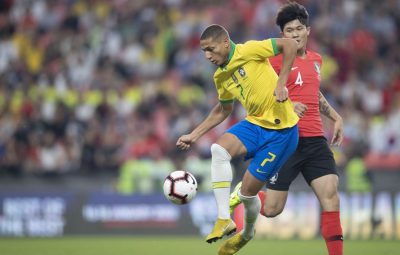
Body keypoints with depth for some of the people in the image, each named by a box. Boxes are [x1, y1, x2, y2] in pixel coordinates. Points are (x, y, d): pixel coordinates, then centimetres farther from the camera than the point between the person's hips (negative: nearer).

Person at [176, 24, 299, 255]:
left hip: (281, 129, -7)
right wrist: (195, 134, 19)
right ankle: (224, 219, -20)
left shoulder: (248, 51, -14)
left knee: (249, 189, -4)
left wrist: (281, 83, -24)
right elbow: (224, 109, 25)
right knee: (219, 149, -22)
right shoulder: (220, 77, 9)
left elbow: (290, 44, -18)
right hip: (255, 123, 7)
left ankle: (248, 232, 30)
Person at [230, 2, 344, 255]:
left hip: (315, 140, 5)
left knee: (330, 194, -13)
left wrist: (336, 117, 22)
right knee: (272, 208, -2)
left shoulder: (316, 59, 15)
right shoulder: (276, 60, -6)